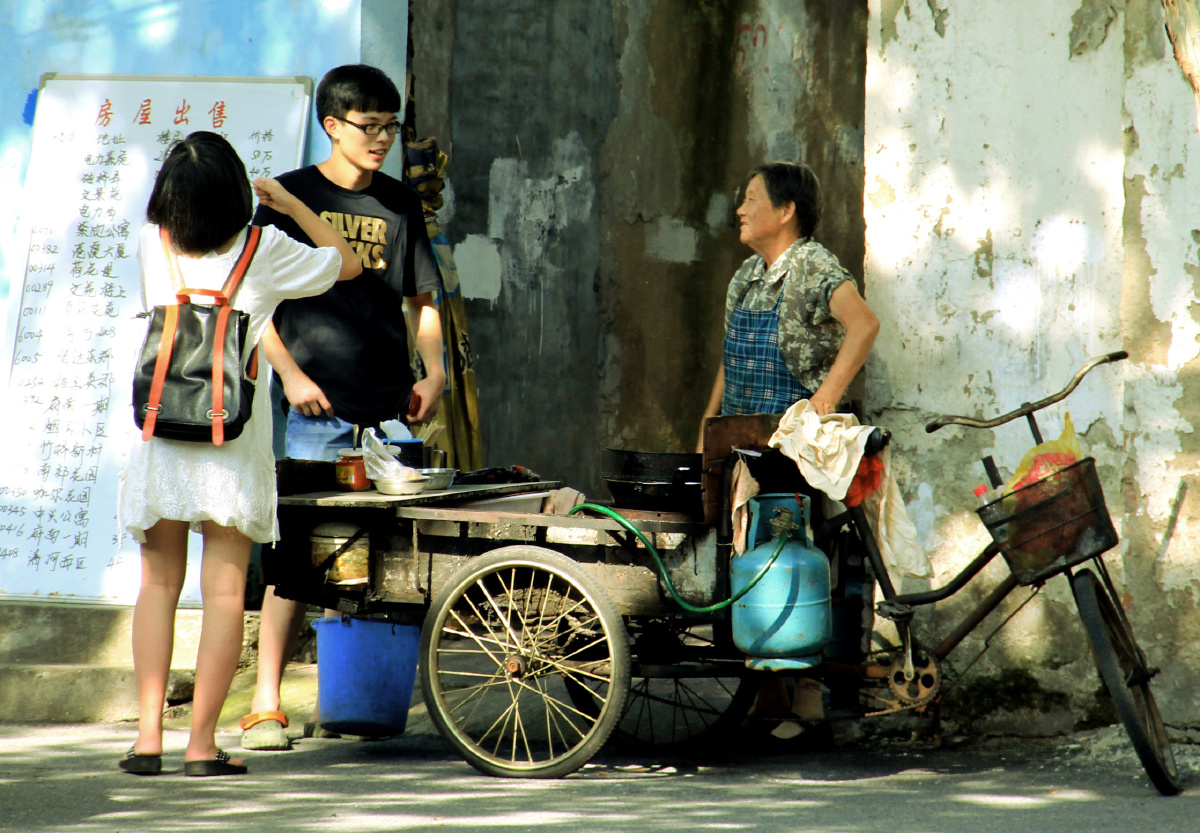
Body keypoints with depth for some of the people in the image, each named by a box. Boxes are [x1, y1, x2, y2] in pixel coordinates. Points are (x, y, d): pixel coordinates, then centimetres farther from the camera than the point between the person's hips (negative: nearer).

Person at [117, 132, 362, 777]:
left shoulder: (151, 246, 3)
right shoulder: (264, 251, -2)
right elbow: (346, 262, 15)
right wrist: (288, 203, 22)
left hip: (161, 431, 2)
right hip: (236, 434, -2)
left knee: (158, 582, 11)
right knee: (224, 589, 0)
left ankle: (148, 734, 5)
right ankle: (202, 743, -3)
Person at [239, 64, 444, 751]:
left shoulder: (400, 203, 15)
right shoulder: (292, 196, 4)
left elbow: (421, 299, 20)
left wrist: (433, 372, 5)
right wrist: (291, 373, -10)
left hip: (390, 409, 4)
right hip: (319, 410, -4)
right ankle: (265, 703, -6)